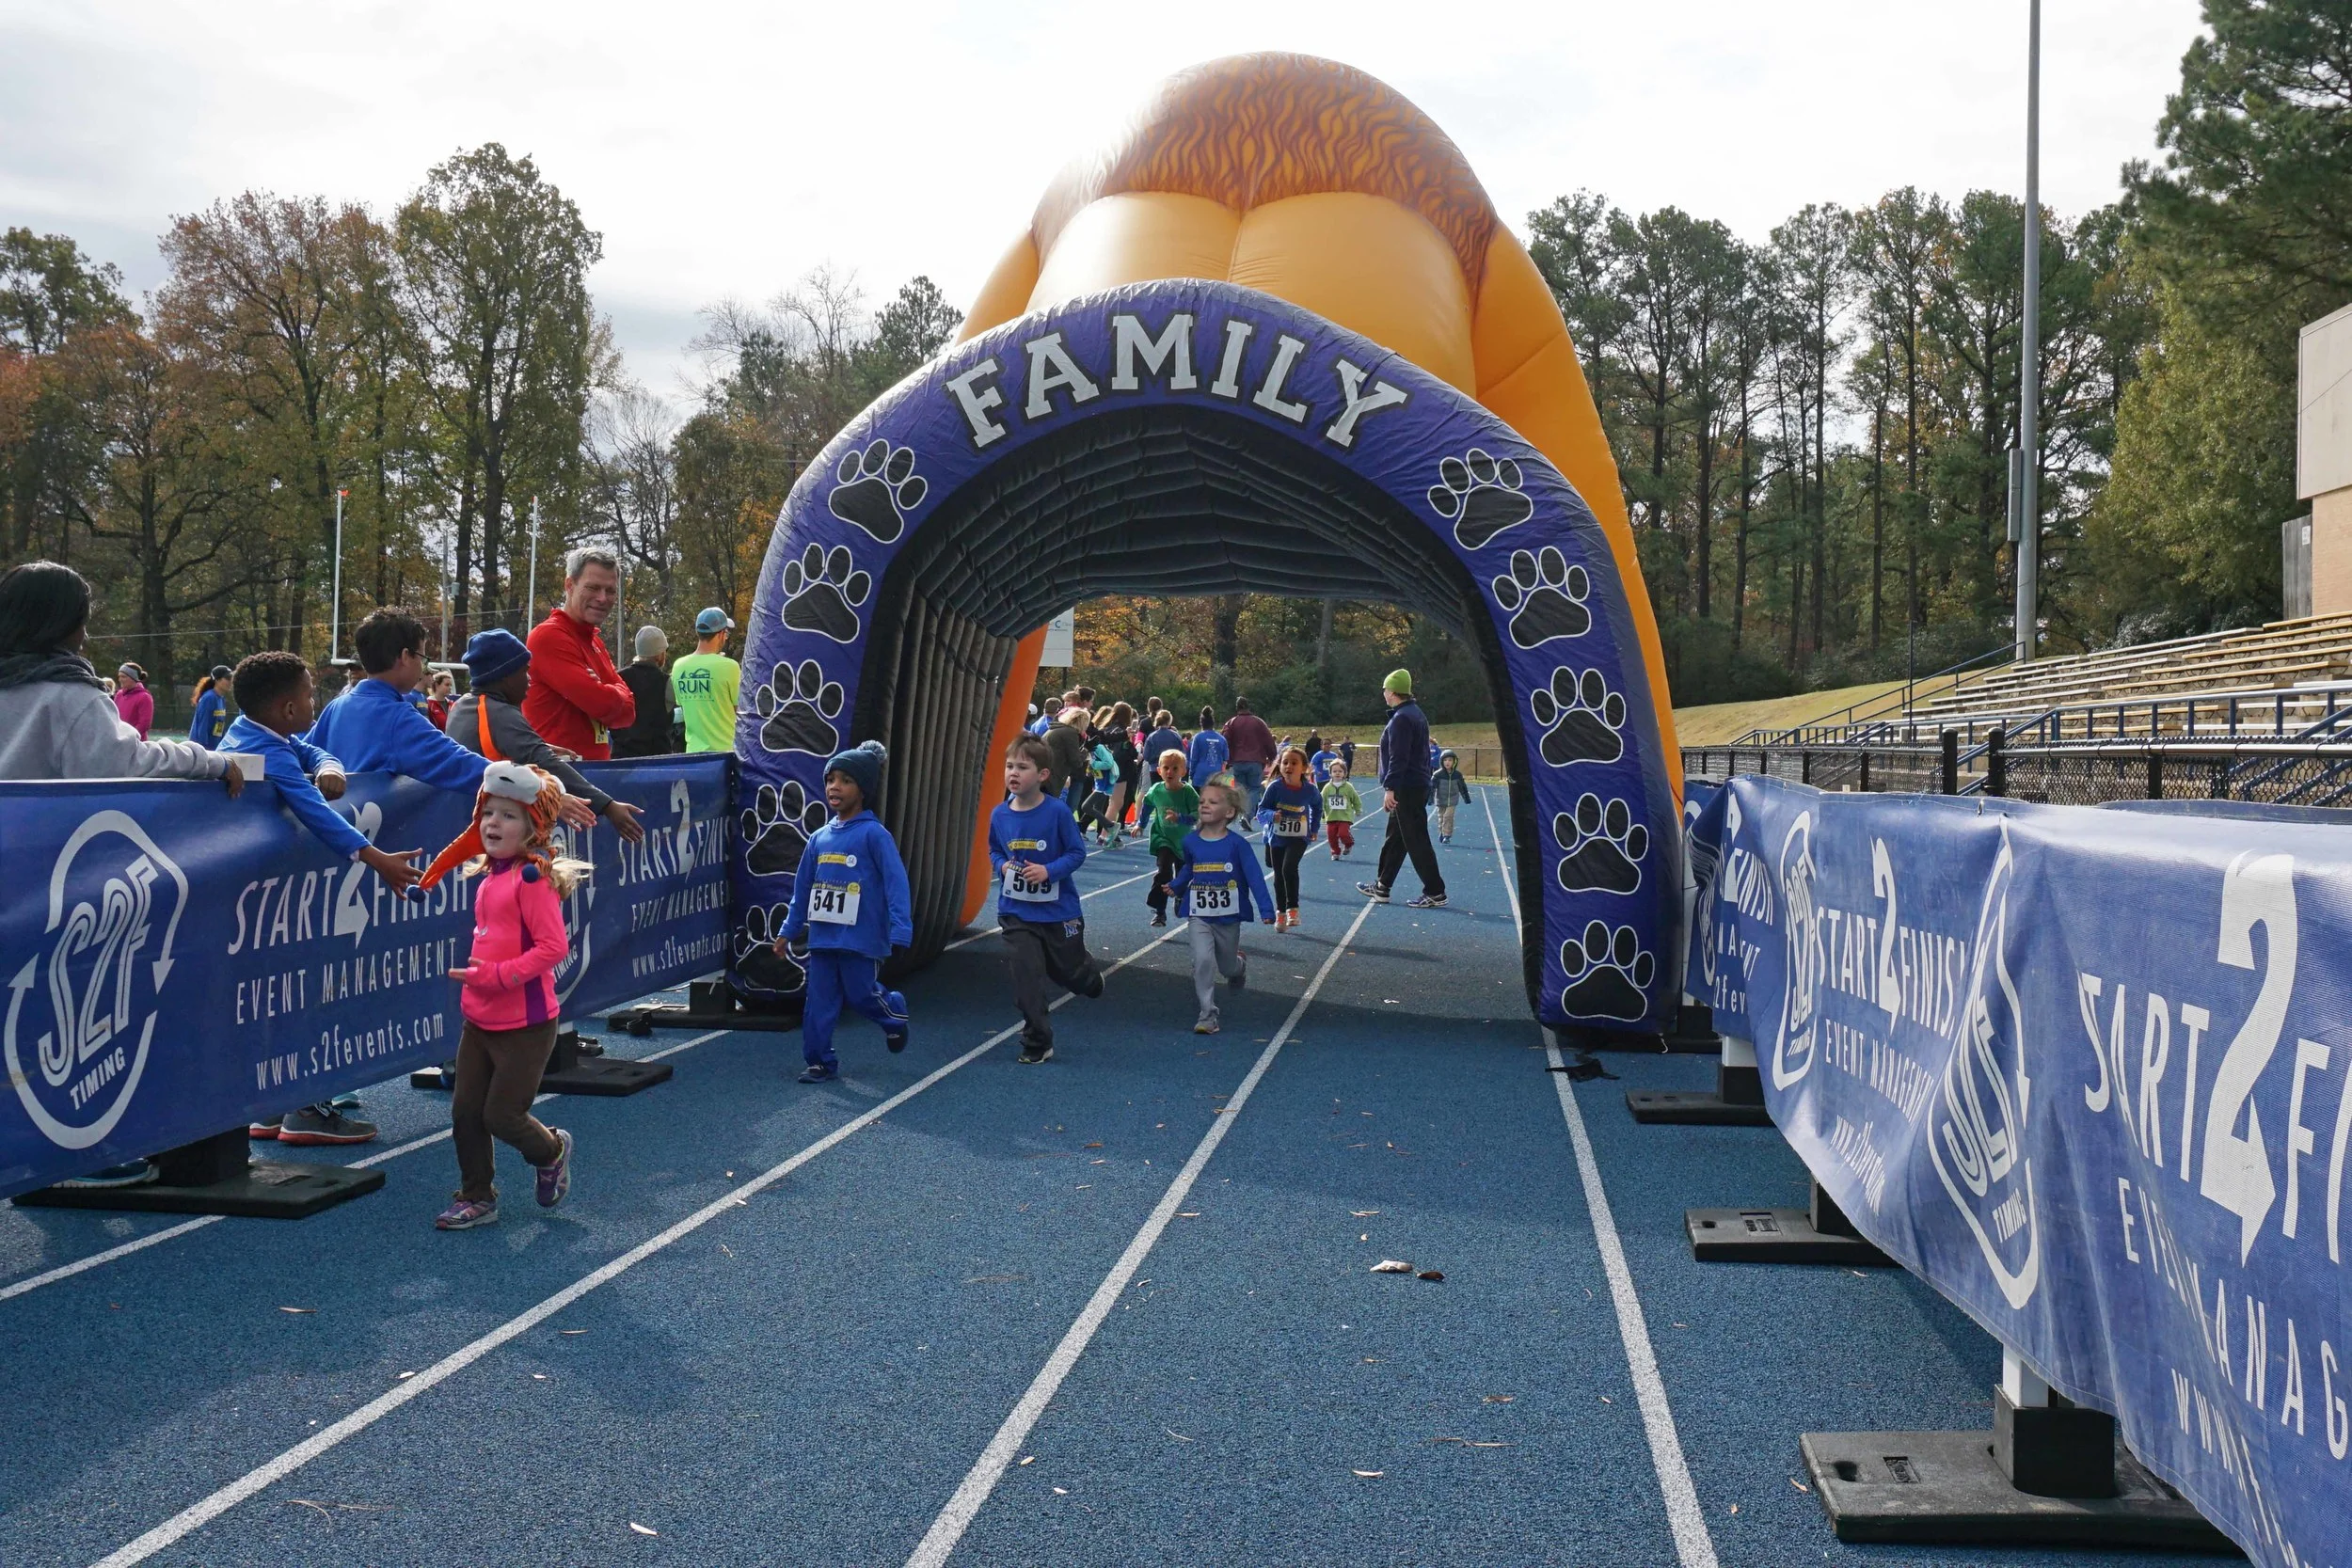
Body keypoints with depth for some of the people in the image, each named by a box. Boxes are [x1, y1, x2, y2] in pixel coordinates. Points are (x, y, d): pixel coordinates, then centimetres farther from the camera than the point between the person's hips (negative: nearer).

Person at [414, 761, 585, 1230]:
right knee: (465, 1112, 10)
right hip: (480, 1020, 8)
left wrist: (499, 976, -25)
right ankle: (476, 1198, 25)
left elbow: (553, 946, -23)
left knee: (501, 1115, 0)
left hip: (525, 1025, -8)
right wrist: (476, 973, 10)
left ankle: (551, 1151, 31)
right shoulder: (489, 877, 9)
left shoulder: (532, 878, -17)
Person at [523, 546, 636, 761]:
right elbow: (602, 703, -21)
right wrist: (618, 693, 1)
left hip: (595, 765, 9)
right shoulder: (549, 636, -11)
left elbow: (628, 712, 10)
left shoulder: (595, 642, 17)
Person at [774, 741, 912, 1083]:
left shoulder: (874, 835, -11)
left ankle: (894, 1012, 34)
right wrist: (788, 931, 18)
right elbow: (803, 888, 15)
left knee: (860, 993, 3)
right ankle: (820, 1061, 17)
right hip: (821, 937, 5)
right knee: (818, 1002, 6)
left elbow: (896, 884, -15)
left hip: (859, 937, -5)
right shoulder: (819, 838, 7)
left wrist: (900, 930, -21)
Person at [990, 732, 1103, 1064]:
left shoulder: (1058, 812, -16)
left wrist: (1049, 871, -24)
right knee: (1026, 978, -4)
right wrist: (1002, 866, -9)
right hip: (1016, 912, 2)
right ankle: (1037, 1044, 10)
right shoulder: (999, 815, -5)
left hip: (1059, 910, -2)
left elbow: (1077, 852, -10)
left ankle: (1092, 978, 54)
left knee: (1069, 970, 16)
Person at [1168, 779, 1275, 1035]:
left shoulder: (1237, 844, -12)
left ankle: (1240, 963, 55)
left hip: (1229, 918, -1)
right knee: (1203, 961, -20)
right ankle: (1206, 1016, -11)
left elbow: (1255, 877, -12)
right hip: (1199, 917, 1)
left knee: (1227, 966, 16)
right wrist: (1175, 886, 2)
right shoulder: (1191, 842, -4)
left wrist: (1266, 910, -17)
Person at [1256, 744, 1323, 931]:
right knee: (1278, 876, 9)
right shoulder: (1275, 787, -15)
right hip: (1277, 838, 1)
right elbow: (1261, 810, -8)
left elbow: (1317, 805, 12)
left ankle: (1292, 909, -9)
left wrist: (1314, 828, 10)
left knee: (1289, 867, -23)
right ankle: (1280, 913, 25)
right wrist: (1272, 815, -29)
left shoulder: (1310, 790, -11)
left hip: (1298, 838, -1)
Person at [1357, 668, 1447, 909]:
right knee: (1393, 838, 16)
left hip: (1406, 790, -11)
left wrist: (1390, 788, -23)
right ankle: (1381, 887, 24)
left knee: (1417, 842, -6)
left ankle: (1435, 893, -3)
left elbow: (1398, 758, -23)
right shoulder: (1415, 714, 16)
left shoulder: (1401, 719, -16)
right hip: (1418, 787, 11)